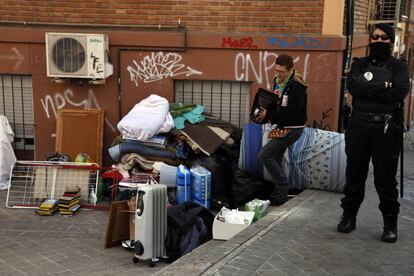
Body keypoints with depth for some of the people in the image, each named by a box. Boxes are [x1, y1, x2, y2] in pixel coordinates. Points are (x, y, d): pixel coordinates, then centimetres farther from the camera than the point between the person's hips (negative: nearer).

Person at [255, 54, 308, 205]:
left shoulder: (296, 87, -21)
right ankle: (281, 192, 26)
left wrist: (268, 114, -21)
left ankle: (283, 186, 0)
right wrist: (264, 111, -4)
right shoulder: (278, 82, 6)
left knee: (265, 154, -12)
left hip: (292, 129, -9)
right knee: (276, 158, 14)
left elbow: (291, 113, -25)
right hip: (282, 127, 9)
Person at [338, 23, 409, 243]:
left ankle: (390, 222, 14)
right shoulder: (359, 64, 11)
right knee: (355, 174, 9)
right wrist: (383, 87, -12)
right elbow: (352, 86, -9)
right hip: (359, 126, 2)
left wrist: (368, 90, -10)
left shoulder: (399, 66, 7)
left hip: (387, 128, -2)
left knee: (385, 177, 2)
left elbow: (400, 92, -12)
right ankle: (349, 216, 22)